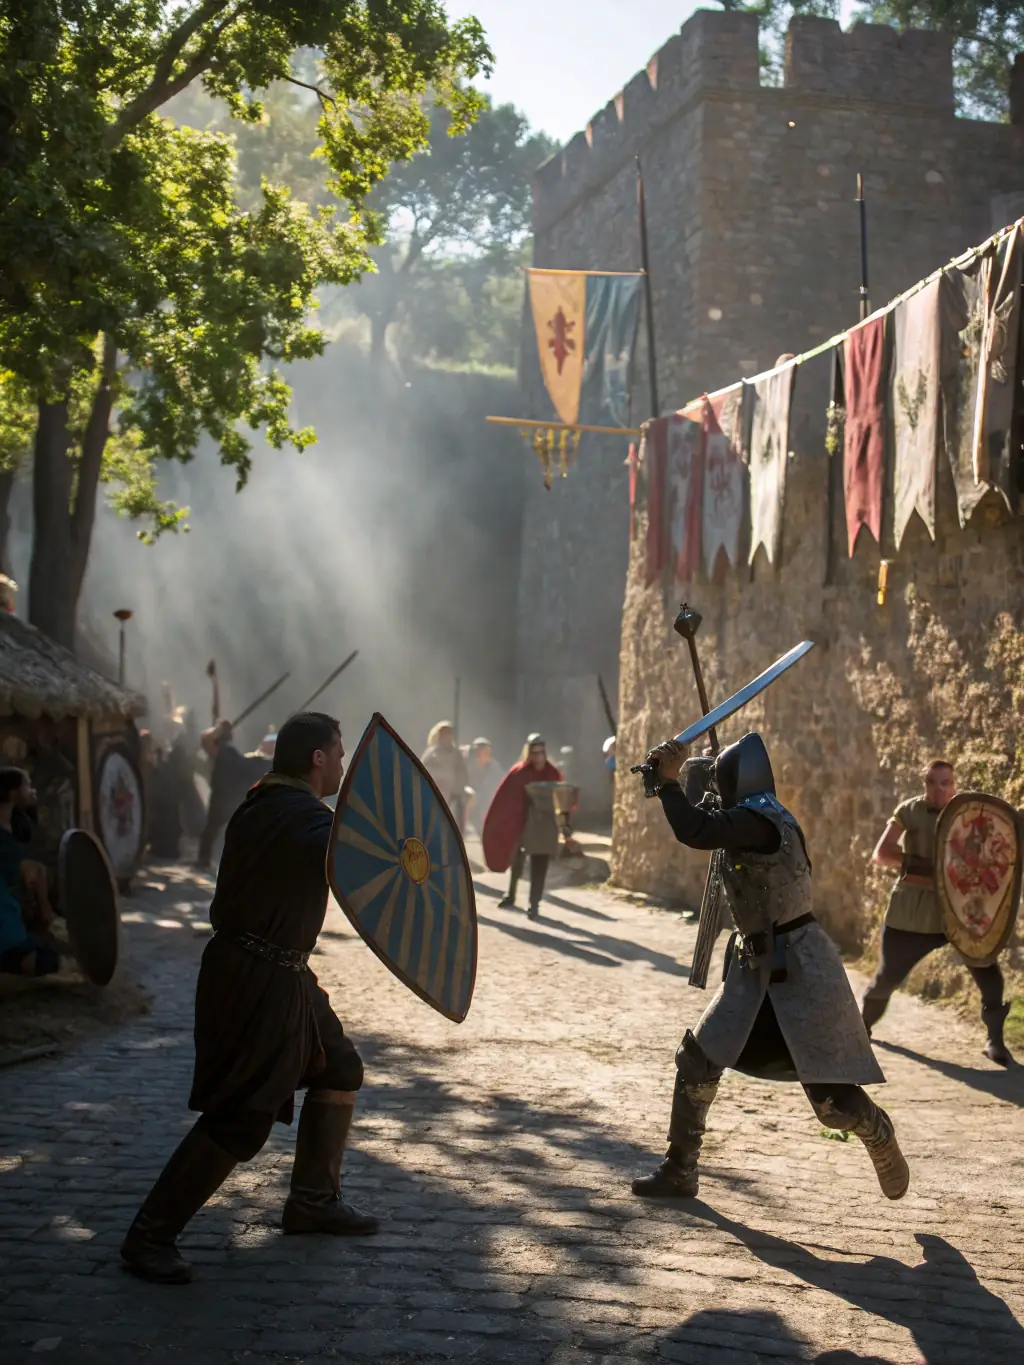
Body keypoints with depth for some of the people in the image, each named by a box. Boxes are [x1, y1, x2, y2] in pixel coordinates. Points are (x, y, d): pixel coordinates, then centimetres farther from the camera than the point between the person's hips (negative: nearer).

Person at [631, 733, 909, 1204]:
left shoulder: (759, 819, -21)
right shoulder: (750, 820, 8)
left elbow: (695, 832, -32)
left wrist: (669, 779, -21)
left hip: (800, 969, -10)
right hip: (756, 966, 10)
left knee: (831, 1099, -5)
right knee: (697, 1058, 5)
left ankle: (880, 1137, 26)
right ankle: (680, 1170, 15)